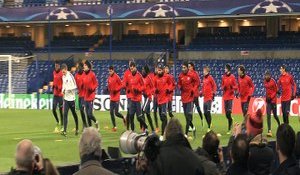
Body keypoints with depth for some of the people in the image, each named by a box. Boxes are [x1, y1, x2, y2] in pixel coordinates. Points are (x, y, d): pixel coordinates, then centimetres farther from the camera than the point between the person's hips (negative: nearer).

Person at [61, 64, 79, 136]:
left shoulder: (70, 76, -14)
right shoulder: (63, 76, 8)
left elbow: (74, 87, -15)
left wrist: (68, 89, -23)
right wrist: (63, 91, 1)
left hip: (71, 98, -6)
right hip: (66, 98, 6)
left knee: (74, 113, 9)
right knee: (65, 114, -4)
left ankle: (77, 129, 26)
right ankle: (64, 131, -8)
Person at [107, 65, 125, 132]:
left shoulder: (116, 77, -11)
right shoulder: (109, 78, 9)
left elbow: (121, 85, -9)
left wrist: (116, 90, -19)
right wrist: (108, 88, -1)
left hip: (116, 97, -7)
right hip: (111, 97, 7)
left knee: (116, 113, -6)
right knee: (111, 112, 3)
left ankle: (123, 118, 24)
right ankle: (114, 126, 10)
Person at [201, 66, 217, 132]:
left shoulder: (210, 78, -8)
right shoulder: (204, 78, 13)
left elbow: (214, 86, -7)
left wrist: (213, 94, -12)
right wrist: (201, 92, 14)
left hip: (209, 97, -7)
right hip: (205, 98, 7)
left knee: (208, 112, -10)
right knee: (205, 113, 8)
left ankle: (209, 127, -7)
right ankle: (209, 125, 18)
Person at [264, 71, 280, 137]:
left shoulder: (273, 81, -13)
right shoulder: (265, 82, 5)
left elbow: (276, 90, -10)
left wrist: (271, 97, -16)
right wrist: (267, 97, 10)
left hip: (273, 100, -5)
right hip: (268, 100, 5)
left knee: (275, 115, 8)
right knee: (268, 116, -4)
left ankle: (279, 125, 38)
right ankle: (269, 131, -7)